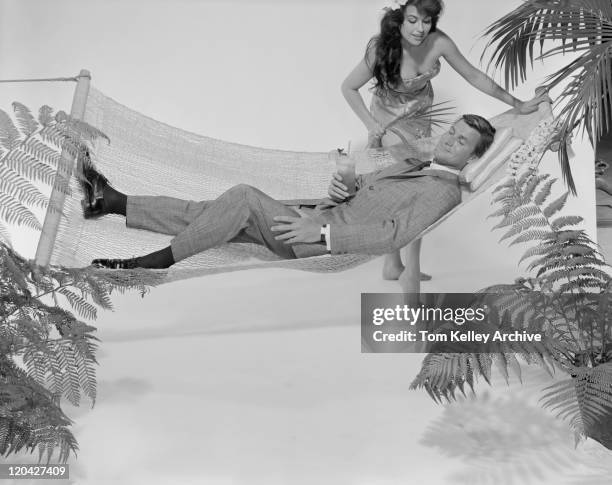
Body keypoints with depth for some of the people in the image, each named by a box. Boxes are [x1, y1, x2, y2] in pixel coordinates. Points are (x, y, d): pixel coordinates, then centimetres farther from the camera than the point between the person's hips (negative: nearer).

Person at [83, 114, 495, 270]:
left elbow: (394, 235, -20)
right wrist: (339, 190, -3)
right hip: (311, 223, 7)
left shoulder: (444, 191, -6)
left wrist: (322, 231, -25)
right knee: (211, 214, -2)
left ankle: (154, 262, -16)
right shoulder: (411, 165, 22)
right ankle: (109, 201, 2)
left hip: (320, 246, -7)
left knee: (243, 197, -24)